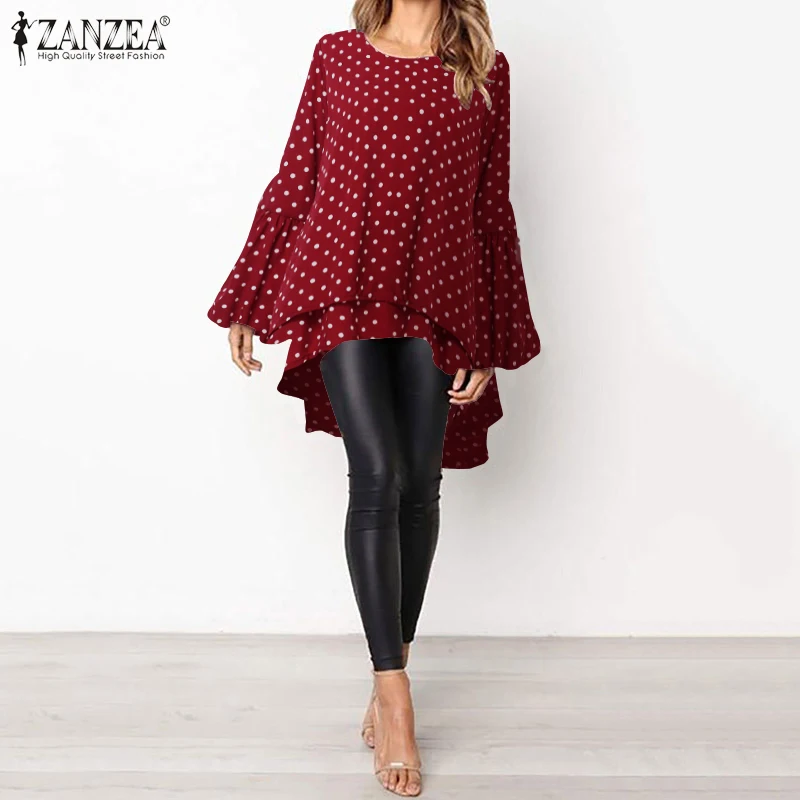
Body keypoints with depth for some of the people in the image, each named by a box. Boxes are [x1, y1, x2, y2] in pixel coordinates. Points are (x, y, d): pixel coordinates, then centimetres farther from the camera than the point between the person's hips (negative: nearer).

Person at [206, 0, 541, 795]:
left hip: (439, 302, 2)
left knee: (418, 488, 3)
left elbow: (493, 208, 8)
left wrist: (494, 342, 5)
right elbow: (291, 183, 9)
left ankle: (390, 673, 20)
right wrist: (243, 303, 9)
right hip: (344, 289, -1)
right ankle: (394, 697, -3)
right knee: (377, 475, -12)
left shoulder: (486, 71, 9)